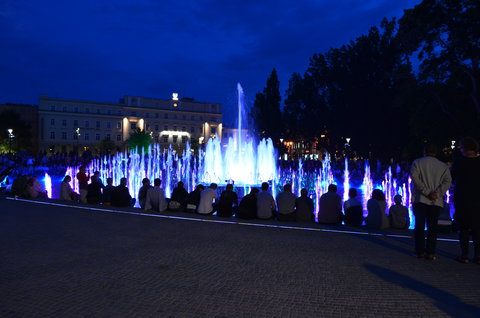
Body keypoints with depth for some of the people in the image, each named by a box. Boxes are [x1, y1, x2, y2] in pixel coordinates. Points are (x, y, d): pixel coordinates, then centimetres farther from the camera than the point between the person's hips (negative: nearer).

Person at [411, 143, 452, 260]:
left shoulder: (417, 162, 4)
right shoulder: (443, 166, 9)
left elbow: (414, 176, -12)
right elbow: (448, 181, -6)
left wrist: (426, 192, -12)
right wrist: (437, 193, -11)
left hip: (420, 199, -1)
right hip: (436, 202, 2)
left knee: (419, 226, 5)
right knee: (432, 227, 7)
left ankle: (420, 252, 4)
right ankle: (430, 253, 4)